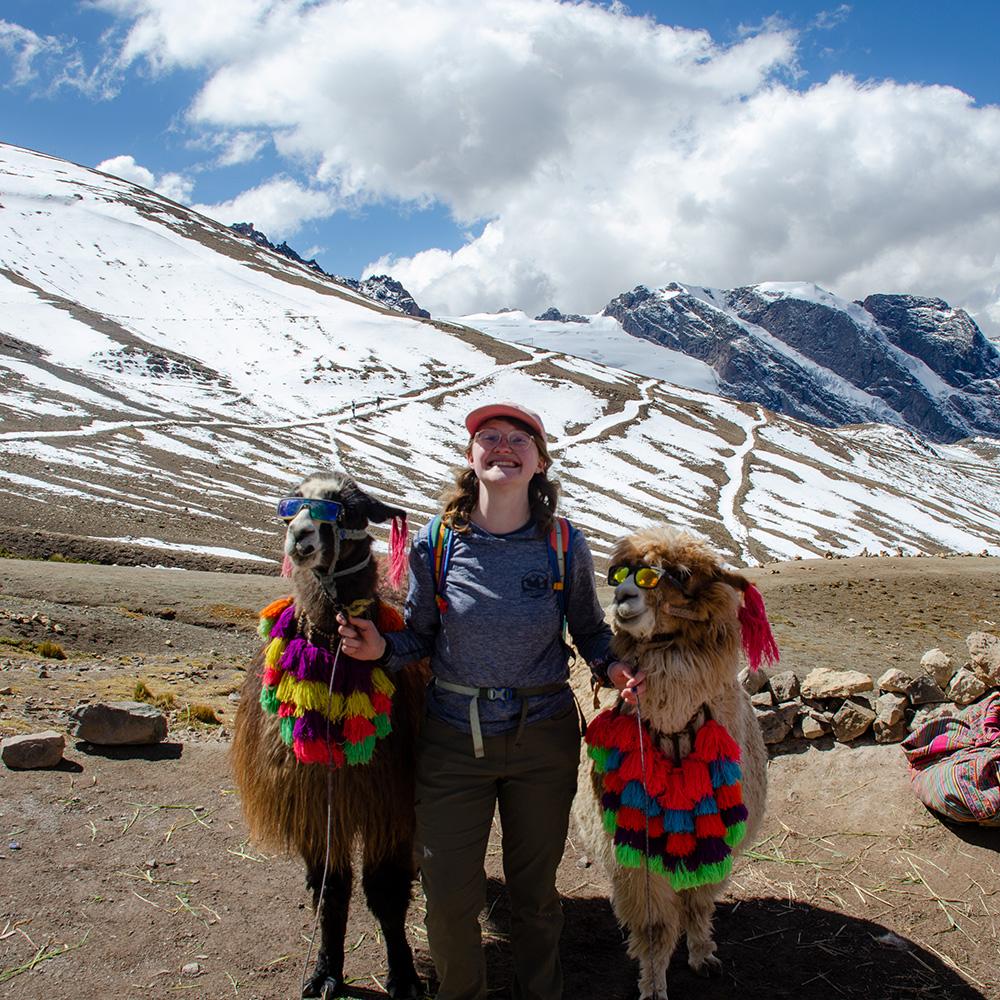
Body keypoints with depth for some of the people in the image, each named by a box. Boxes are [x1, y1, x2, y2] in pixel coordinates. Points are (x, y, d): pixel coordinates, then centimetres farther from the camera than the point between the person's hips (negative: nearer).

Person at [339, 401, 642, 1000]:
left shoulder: (565, 546, -7)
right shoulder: (434, 546, -8)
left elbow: (589, 629, 6)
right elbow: (420, 637, 0)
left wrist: (611, 666, -14)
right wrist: (382, 648, -20)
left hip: (544, 737, 0)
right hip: (453, 741, 0)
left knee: (534, 888, 17)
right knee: (450, 896, 8)